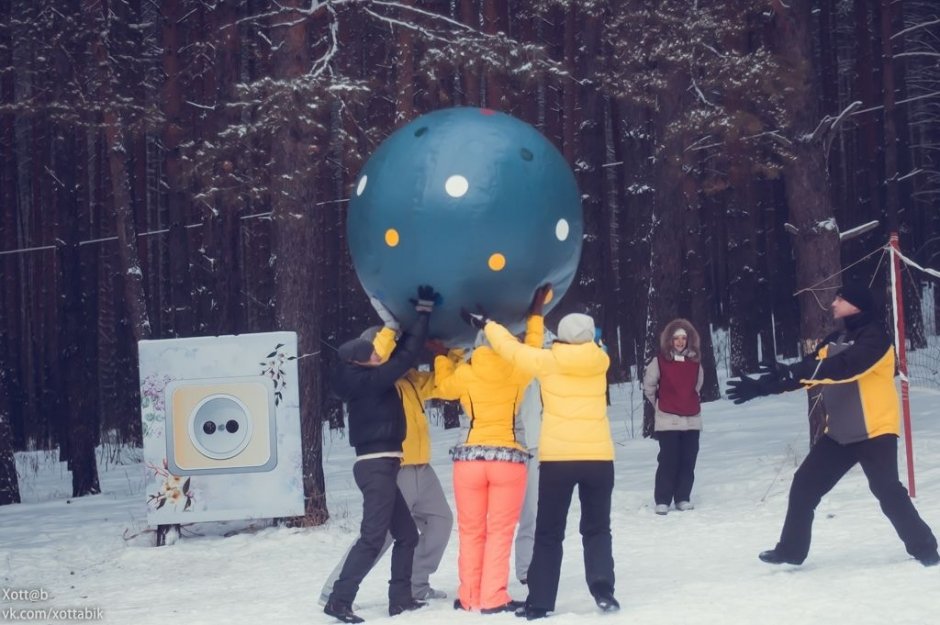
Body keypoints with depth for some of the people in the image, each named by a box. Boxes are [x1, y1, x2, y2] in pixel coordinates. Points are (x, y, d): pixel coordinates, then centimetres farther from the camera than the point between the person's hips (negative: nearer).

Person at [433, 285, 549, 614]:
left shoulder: (463, 374, -1)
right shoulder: (517, 372, -2)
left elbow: (443, 386, 21)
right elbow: (532, 347, 17)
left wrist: (442, 353, 35)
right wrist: (536, 313, 27)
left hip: (469, 459, 1)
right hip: (509, 458, -1)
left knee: (471, 532, 12)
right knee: (500, 533, 3)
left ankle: (469, 597, 14)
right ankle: (493, 599, -2)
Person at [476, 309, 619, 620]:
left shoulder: (548, 362, -3)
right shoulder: (599, 362, 5)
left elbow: (512, 348, 8)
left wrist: (487, 325, 25)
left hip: (558, 458, -2)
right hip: (598, 457, 2)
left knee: (548, 532, 9)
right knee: (597, 528, 15)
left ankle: (540, 602, 7)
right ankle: (603, 590, -4)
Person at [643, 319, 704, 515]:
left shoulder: (695, 361, 5)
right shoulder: (660, 361, -6)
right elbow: (648, 386, 5)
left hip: (692, 419, 4)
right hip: (667, 419, -4)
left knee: (688, 460, 5)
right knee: (668, 460, -6)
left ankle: (683, 498, 15)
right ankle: (662, 501, 0)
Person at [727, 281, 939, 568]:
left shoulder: (874, 336, -12)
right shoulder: (835, 340, 14)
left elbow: (846, 366, -28)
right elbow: (810, 372, 14)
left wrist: (795, 370, -36)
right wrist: (761, 386, 5)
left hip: (875, 431, -8)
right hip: (840, 432, 8)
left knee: (887, 491, -16)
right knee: (804, 486, 6)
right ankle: (790, 550, 15)